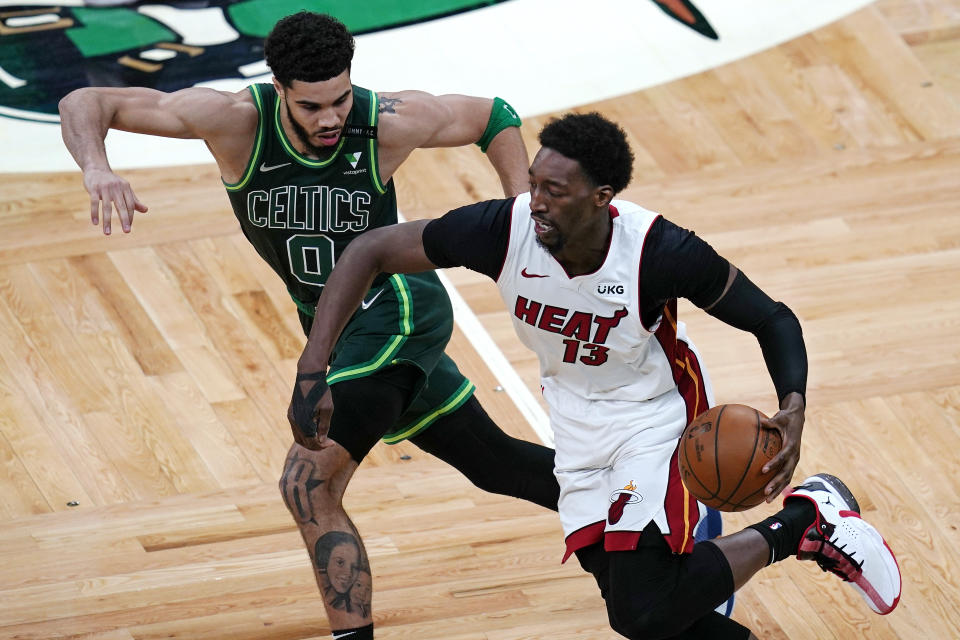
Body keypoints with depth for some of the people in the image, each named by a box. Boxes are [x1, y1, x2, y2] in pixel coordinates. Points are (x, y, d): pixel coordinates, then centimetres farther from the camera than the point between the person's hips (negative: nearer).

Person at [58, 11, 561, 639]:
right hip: (331, 328, 5)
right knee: (494, 462, 21)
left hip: (395, 313, -5)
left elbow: (494, 118, -4)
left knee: (308, 484, -20)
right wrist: (97, 168, -44)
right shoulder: (237, 120, -21)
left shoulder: (389, 122, -24)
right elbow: (85, 104, -22)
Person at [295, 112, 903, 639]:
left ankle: (806, 522, 2)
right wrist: (313, 367, -22)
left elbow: (771, 319, -17)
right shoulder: (506, 229, -24)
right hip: (579, 421, 4)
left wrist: (793, 407, -35)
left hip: (657, 417, -4)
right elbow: (371, 251, -14)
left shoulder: (660, 252, -31)